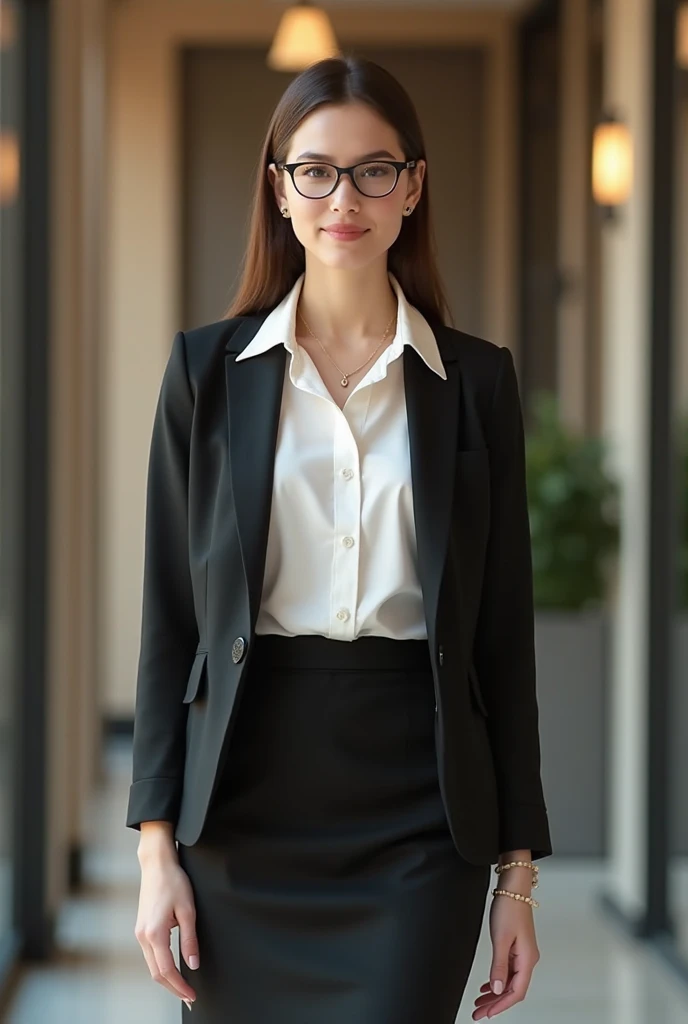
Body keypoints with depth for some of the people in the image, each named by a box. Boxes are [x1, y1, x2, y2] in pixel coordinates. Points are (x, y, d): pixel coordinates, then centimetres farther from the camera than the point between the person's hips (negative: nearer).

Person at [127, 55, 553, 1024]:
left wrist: (519, 869, 3)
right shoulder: (207, 368, 4)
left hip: (419, 817, 0)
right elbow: (169, 615, 4)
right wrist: (157, 843, -2)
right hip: (246, 803, 1)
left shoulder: (477, 379, 5)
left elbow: (503, 632, 5)